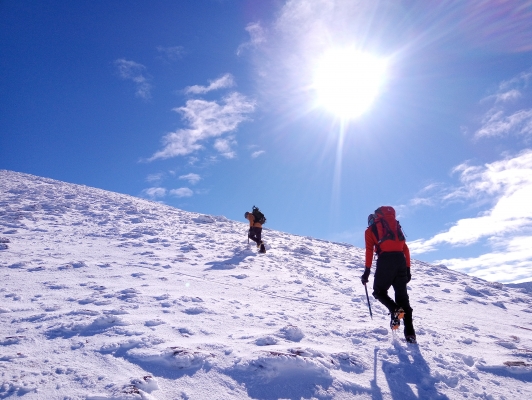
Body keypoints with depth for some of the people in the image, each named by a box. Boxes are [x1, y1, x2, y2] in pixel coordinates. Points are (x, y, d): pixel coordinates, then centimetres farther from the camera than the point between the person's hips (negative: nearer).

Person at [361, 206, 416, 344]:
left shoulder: (370, 230, 15)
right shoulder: (396, 227, 27)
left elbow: (369, 251, 1)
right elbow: (405, 249, 20)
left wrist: (367, 271, 0)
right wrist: (407, 269, 19)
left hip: (385, 260, -4)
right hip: (400, 260, 4)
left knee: (379, 292, 14)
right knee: (402, 296, 9)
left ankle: (395, 310, -14)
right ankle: (410, 333, 3)